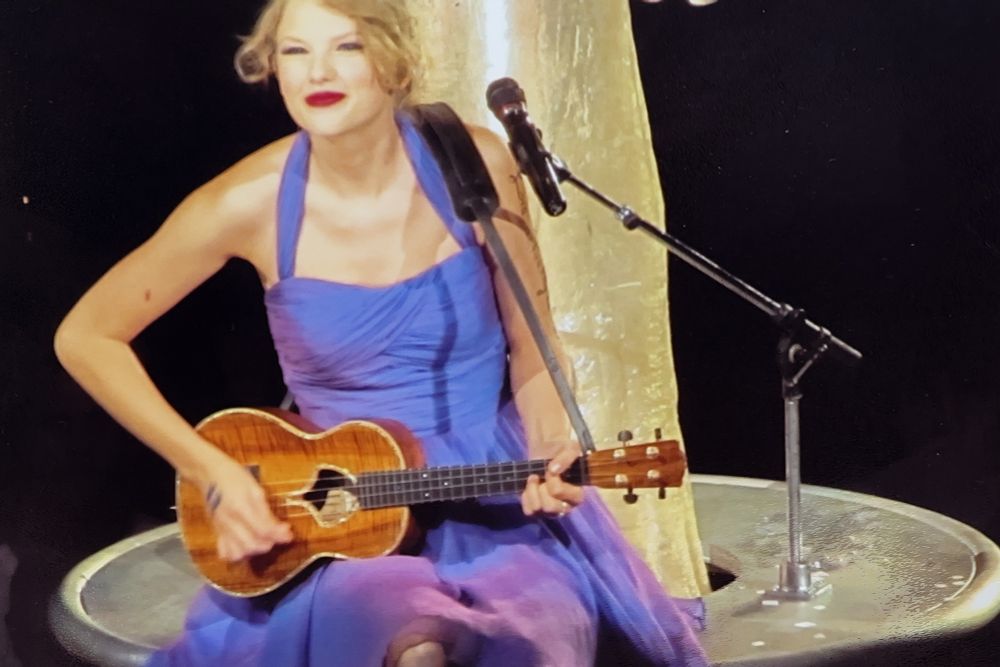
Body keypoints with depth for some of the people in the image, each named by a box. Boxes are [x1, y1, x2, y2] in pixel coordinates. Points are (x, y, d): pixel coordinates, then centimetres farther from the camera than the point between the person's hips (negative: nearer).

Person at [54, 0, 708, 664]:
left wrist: (550, 454, -16)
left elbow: (531, 350, 3)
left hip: (497, 501, 1)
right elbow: (86, 337, -3)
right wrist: (215, 473, -9)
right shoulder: (253, 202, -12)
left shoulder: (471, 166, -8)